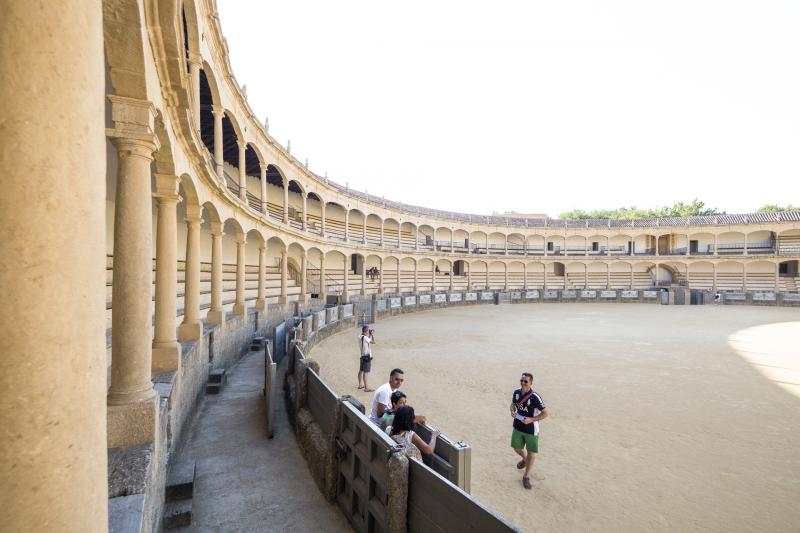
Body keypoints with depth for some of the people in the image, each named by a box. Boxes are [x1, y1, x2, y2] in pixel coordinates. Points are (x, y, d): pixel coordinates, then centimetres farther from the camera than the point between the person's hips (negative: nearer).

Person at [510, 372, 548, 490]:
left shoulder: (535, 397, -25)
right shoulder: (517, 392, -8)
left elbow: (545, 413, -19)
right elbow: (513, 404, 12)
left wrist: (531, 419, -25)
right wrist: (512, 411, -9)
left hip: (531, 429, -5)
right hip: (518, 427, 5)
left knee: (531, 452, 9)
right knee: (517, 448, 18)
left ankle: (526, 476, 29)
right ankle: (525, 459, 52)